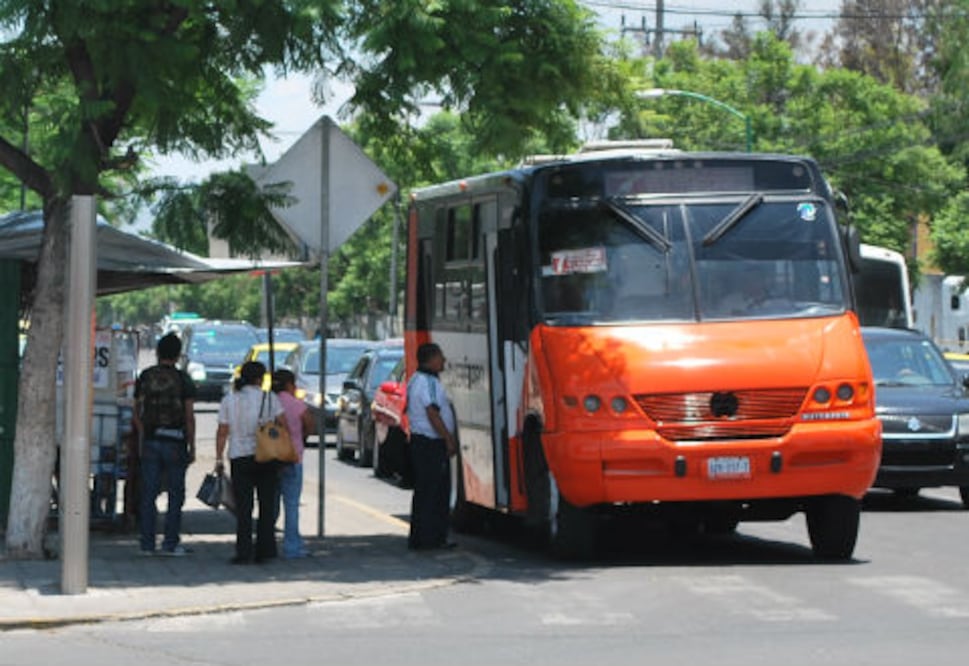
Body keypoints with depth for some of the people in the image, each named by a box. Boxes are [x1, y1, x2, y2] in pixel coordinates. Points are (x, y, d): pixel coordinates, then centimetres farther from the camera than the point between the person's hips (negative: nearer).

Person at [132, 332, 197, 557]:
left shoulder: (145, 377, 4)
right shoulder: (183, 380, -5)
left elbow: (136, 415, 6)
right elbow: (189, 417, -7)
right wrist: (191, 447, -1)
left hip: (150, 440, 3)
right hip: (175, 443, -3)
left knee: (148, 494, 6)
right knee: (175, 493, 5)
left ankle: (147, 543, 5)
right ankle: (170, 543, 3)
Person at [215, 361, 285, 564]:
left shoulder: (228, 400, 1)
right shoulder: (269, 398, -1)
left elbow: (222, 432, -1)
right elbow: (283, 424, -4)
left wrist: (219, 458, 3)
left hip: (240, 458, 0)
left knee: (243, 508, 3)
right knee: (267, 506, 9)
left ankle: (244, 552, -3)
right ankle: (264, 550, 8)